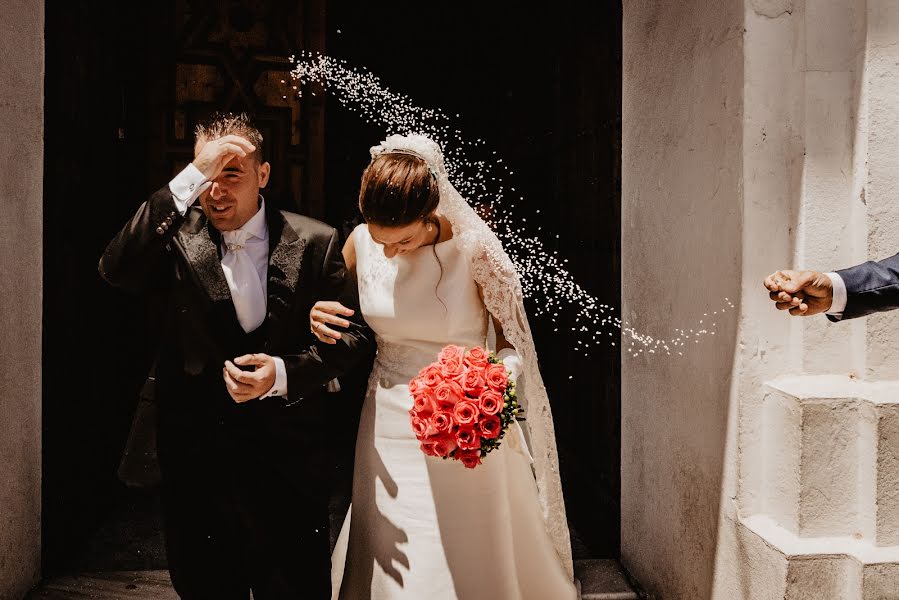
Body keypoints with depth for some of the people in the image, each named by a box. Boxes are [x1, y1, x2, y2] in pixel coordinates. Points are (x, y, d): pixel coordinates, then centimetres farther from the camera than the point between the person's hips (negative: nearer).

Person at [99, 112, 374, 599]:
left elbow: (355, 333, -2)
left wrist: (283, 373, -18)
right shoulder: (177, 239, -2)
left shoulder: (314, 242, -3)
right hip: (196, 453, 1)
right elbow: (115, 271, -21)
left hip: (289, 453, -1)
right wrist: (187, 185, -24)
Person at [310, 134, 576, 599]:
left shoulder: (474, 249, -16)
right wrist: (317, 316, -10)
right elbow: (335, 309, 13)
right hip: (387, 427, 4)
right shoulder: (361, 242, -5)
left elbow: (513, 343, -6)